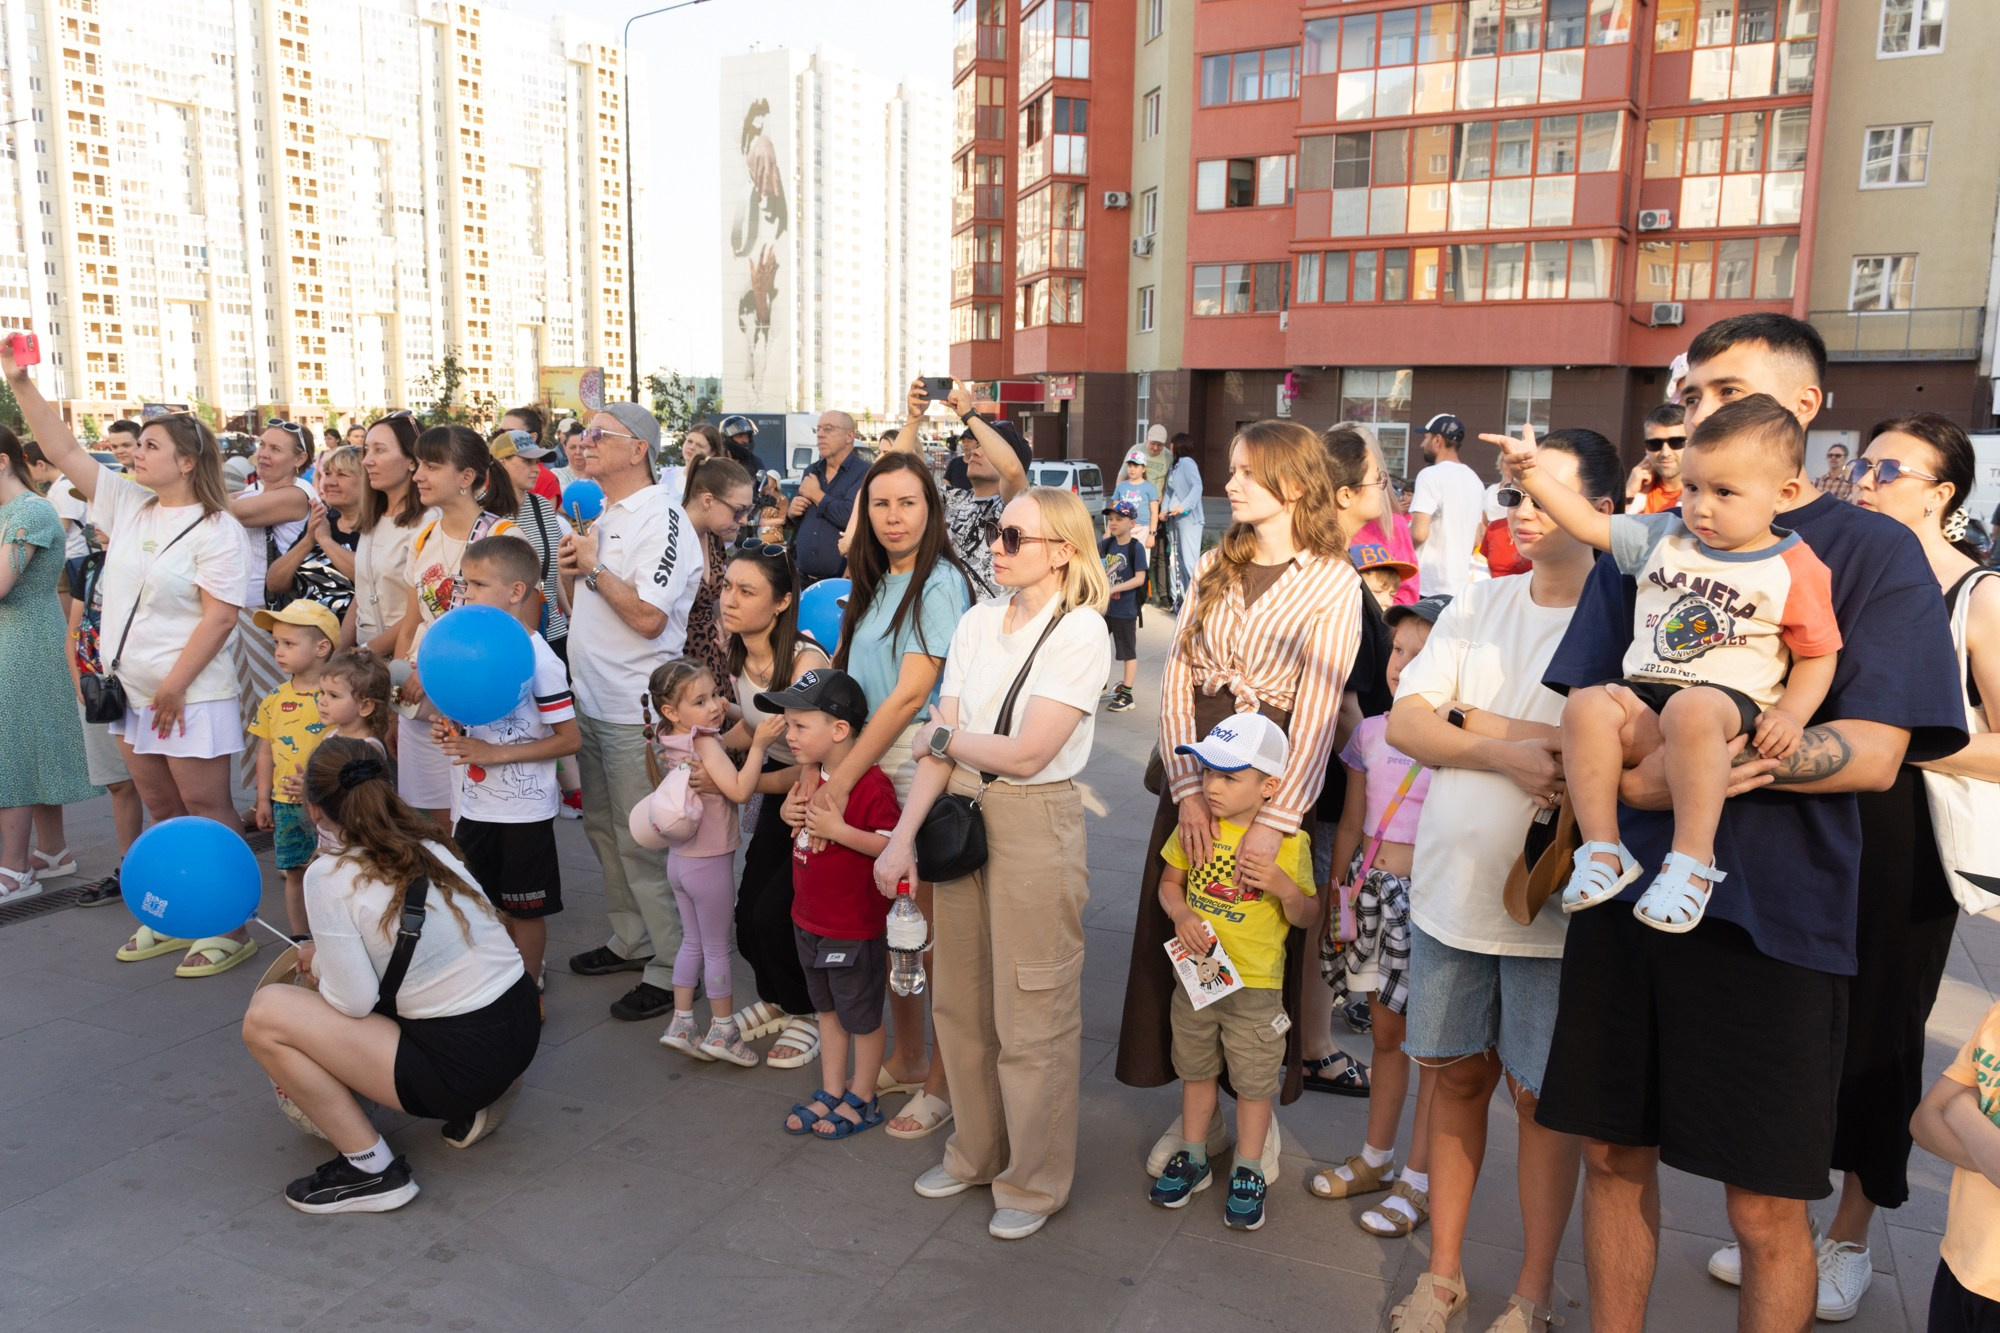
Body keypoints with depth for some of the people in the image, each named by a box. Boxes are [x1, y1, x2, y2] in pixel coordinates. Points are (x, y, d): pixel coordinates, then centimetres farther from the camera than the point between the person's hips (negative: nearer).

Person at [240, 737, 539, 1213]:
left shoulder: (330, 876, -12)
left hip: (464, 1062, -8)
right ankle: (473, 1104, 20)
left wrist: (319, 965, 9)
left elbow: (353, 1003, -11)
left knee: (266, 1014, -3)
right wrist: (334, 955, 18)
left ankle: (373, 1169, 3)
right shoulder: (430, 846, 7)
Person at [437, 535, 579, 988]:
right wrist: (452, 732, -3)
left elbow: (570, 739, -19)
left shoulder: (539, 658, -18)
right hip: (476, 806, 7)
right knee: (490, 905, 18)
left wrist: (494, 754, -22)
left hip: (524, 810, -7)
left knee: (525, 909, 8)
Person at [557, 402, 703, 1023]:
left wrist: (593, 565, -16)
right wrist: (570, 563, 1)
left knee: (643, 841, -3)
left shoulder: (661, 518, -15)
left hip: (636, 711, -10)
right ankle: (630, 940, 34)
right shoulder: (602, 514, 14)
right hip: (592, 700, 10)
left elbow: (648, 617, -23)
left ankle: (673, 967, 10)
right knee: (604, 828, 19)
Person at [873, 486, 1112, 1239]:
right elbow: (940, 744, 2)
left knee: (1032, 1016, 5)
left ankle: (1034, 1183, 24)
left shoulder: (1081, 632, -11)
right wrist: (904, 836, -6)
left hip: (1036, 822, -6)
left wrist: (946, 737, -4)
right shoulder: (977, 623, 7)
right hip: (961, 816, 6)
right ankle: (977, 1153, 36)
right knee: (961, 1002, 16)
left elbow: (1027, 752, -17)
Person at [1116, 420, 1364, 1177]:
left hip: (1273, 781, -4)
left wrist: (1275, 819, -20)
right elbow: (1177, 679, 0)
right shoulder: (1214, 568, 8)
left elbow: (1318, 710, -12)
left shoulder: (1333, 583, -5)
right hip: (1195, 777, 4)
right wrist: (1188, 789, -12)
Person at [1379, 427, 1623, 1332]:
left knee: (1540, 1096, 9)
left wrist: (1472, 723, -14)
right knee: (1457, 1077, 15)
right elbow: (1403, 723, -1)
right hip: (1450, 887, 4)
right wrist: (1509, 752, -17)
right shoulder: (1480, 603, 5)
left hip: (1554, 902, -4)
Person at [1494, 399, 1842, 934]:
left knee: (1691, 710, -39)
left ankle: (1692, 861, -30)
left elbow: (1817, 656, 6)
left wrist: (1791, 713, -11)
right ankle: (1603, 850, -20)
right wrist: (1531, 474, 4)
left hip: (1731, 700, -4)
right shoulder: (1662, 537, 13)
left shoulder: (1796, 570, 3)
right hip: (1644, 693, 4)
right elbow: (1589, 524, 14)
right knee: (1587, 705, -28)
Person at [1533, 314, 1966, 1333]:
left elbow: (1872, 752, -11)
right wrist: (1627, 771, -15)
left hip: (1773, 916, -3)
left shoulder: (1870, 552, -1)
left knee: (1765, 1207, 6)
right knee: (1614, 1153, 14)